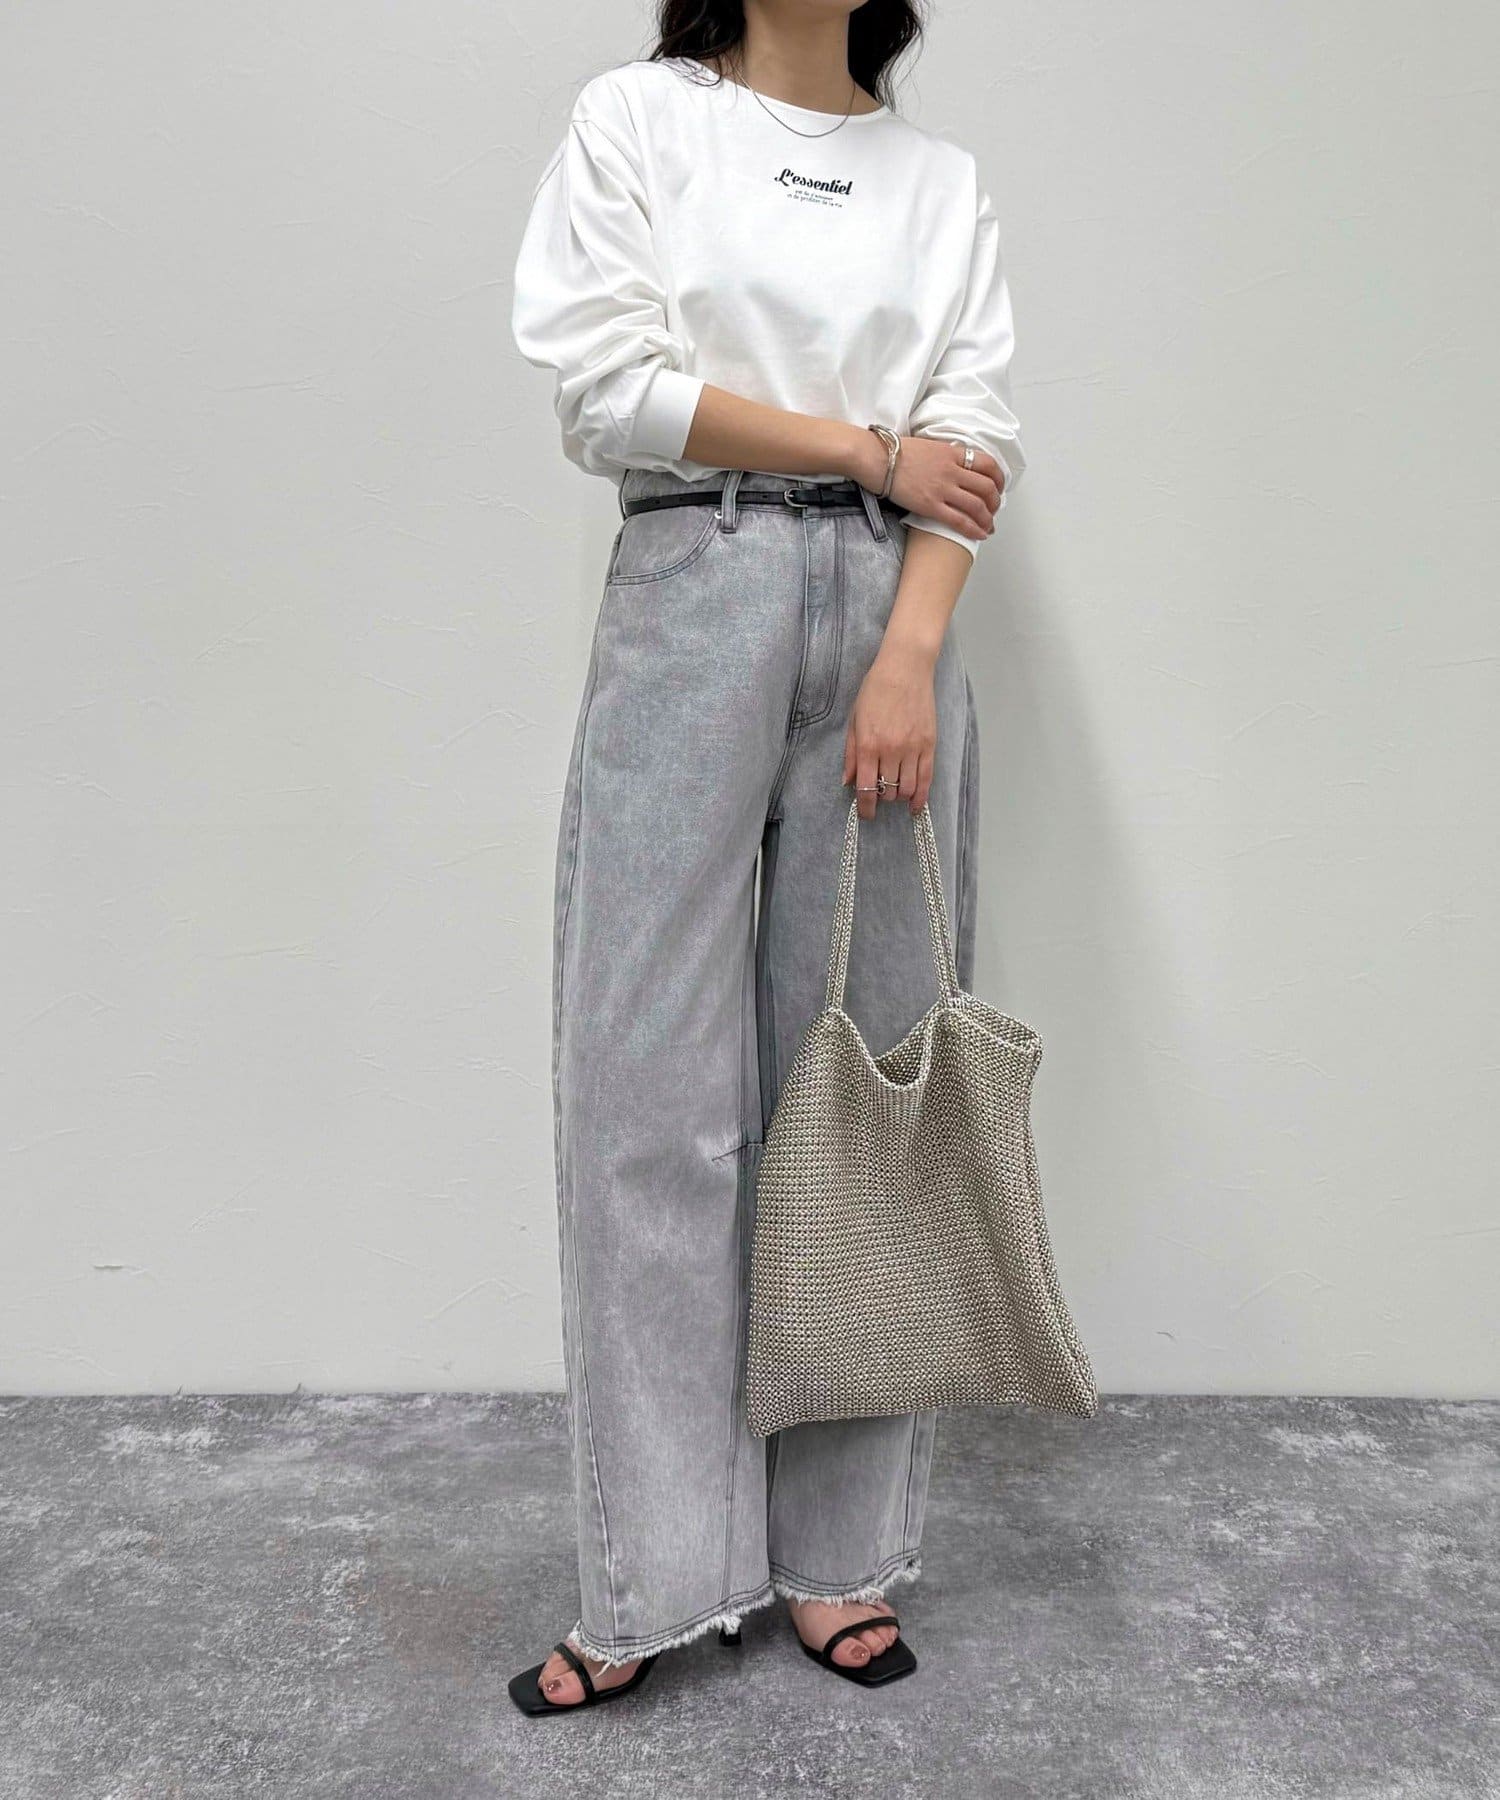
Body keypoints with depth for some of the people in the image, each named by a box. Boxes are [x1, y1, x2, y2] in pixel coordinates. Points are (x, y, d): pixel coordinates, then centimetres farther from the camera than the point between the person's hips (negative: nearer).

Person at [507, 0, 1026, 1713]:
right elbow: (609, 388, -2)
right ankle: (652, 1582, 7)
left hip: (890, 623, 3)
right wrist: (874, 450, -2)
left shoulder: (945, 178, 18)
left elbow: (971, 439, 5)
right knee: (659, 1089, -4)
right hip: (692, 606, -2)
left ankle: (836, 1551, 13)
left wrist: (910, 656, -10)